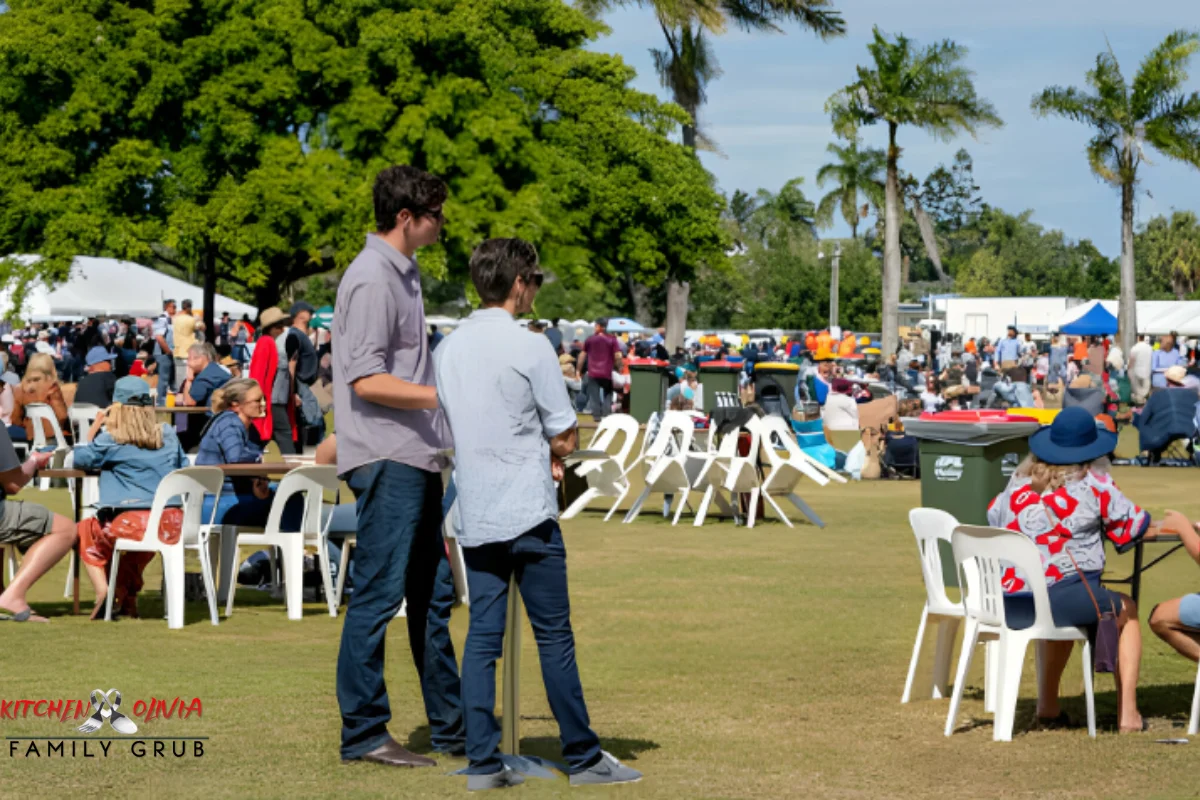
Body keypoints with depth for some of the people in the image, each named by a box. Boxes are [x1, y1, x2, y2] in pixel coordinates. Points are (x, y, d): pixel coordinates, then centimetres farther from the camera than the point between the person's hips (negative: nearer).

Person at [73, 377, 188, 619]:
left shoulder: (111, 440, -3)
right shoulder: (168, 435, 10)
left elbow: (80, 459, 10)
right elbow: (183, 469, 22)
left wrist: (95, 426, 19)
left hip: (132, 523, -5)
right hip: (173, 523, 5)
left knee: (85, 531, 25)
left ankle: (102, 590, 5)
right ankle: (127, 598, 39)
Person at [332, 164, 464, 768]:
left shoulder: (402, 274, 17)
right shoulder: (372, 279, -14)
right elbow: (366, 380, -20)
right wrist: (446, 396, -21)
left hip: (416, 459, 10)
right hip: (385, 461, -10)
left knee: (431, 595, 14)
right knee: (378, 594, -6)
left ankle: (451, 726, 21)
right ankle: (362, 733, 0)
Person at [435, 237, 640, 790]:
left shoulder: (449, 348, 9)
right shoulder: (530, 347, -11)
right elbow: (565, 438, -9)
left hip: (474, 513, 6)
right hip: (528, 515, -6)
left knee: (483, 635, 6)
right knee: (554, 636, 1)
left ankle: (482, 763, 5)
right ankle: (582, 758, 8)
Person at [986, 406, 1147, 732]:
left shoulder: (1019, 482, 12)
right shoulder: (1093, 483, -1)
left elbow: (994, 517, 28)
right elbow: (1133, 526, 7)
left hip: (1009, 605, 5)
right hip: (1066, 595, -5)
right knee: (1127, 613, 25)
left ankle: (1048, 705, 42)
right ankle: (1128, 713, 20)